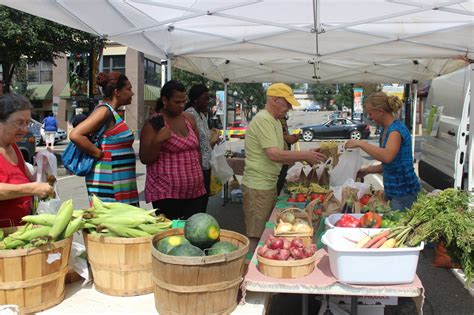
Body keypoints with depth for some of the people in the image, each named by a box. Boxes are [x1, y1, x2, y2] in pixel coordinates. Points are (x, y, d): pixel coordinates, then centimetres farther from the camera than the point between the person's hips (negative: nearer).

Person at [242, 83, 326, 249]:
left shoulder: (275, 121, 16)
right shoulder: (263, 120, -16)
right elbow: (274, 154, -24)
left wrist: (305, 157, 4)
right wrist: (305, 155, -17)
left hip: (269, 184, 10)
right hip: (258, 185, -10)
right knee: (256, 235, -3)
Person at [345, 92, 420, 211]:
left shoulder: (397, 129, -15)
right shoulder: (386, 129, 11)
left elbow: (387, 156, -35)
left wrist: (360, 143, -28)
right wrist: (367, 171, 13)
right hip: (392, 191, 9)